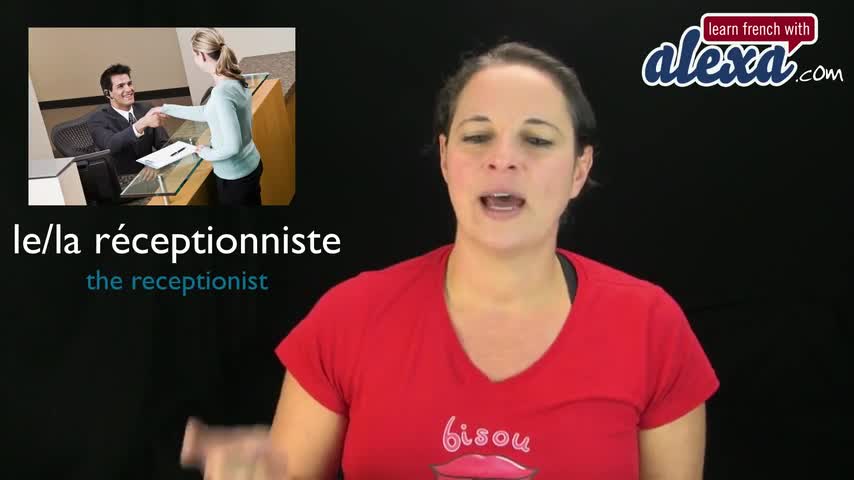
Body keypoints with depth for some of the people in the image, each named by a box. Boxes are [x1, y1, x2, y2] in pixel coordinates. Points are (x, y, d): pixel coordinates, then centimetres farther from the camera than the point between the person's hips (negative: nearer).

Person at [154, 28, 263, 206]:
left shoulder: (221, 93, -28)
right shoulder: (234, 81, 0)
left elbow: (232, 146, -30)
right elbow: (207, 112, 14)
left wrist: (207, 153, -11)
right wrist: (166, 109, 21)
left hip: (234, 176, -8)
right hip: (251, 164, 9)